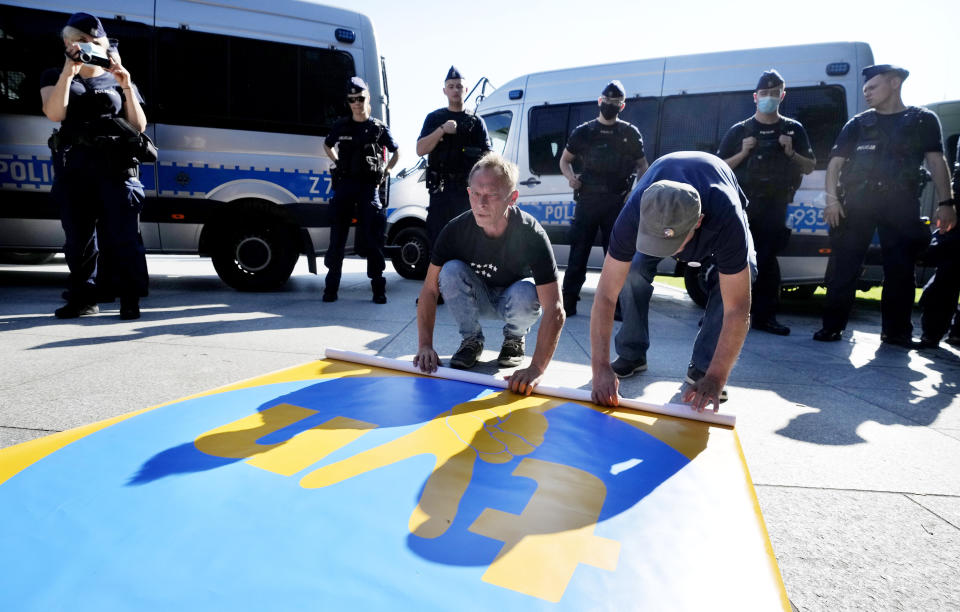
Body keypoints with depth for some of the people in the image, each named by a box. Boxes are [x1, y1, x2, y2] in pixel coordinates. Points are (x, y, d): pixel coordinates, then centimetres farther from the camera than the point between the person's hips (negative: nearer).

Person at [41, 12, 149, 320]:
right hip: (73, 167, 2)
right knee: (78, 237, 5)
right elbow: (54, 113, -4)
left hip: (117, 167, -2)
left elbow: (139, 126, 7)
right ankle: (83, 298, 13)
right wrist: (68, 71, -9)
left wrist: (126, 86, -3)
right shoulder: (55, 77, 17)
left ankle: (130, 299, -5)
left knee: (123, 236, -9)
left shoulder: (117, 80, 18)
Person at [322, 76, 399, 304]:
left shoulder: (379, 128, 6)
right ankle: (331, 287, 8)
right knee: (337, 237, 1)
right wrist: (338, 164, 15)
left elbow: (396, 152, 18)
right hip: (344, 185, 2)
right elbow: (327, 145, 29)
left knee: (372, 238, -3)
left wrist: (384, 172, 8)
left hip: (368, 186, -2)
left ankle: (378, 289, 3)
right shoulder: (341, 126, 10)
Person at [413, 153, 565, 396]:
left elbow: (555, 310, -36)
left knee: (527, 294, -35)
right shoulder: (456, 230, -24)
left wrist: (536, 368, -46)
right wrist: (425, 345, -31)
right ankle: (472, 339, -5)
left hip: (509, 300, -1)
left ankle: (514, 339, 0)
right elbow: (429, 290, -19)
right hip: (476, 297, 2)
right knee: (451, 271, -28)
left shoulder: (531, 234, -31)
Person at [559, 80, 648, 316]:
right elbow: (565, 160, 16)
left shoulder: (631, 134, 11)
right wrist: (571, 176, -5)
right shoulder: (583, 132, 10)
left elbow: (642, 165, 15)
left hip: (617, 202, 0)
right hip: (587, 200, 0)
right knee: (578, 254, -2)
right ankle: (568, 303, 3)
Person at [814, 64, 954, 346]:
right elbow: (835, 162, 6)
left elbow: (936, 161, 5)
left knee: (900, 270, 2)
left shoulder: (923, 120, 10)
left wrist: (945, 202, -5)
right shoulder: (858, 123, 12)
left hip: (901, 204, 0)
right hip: (856, 203, 0)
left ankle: (896, 331, 12)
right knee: (842, 267, -5)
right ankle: (832, 326, 0)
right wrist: (832, 198, -9)